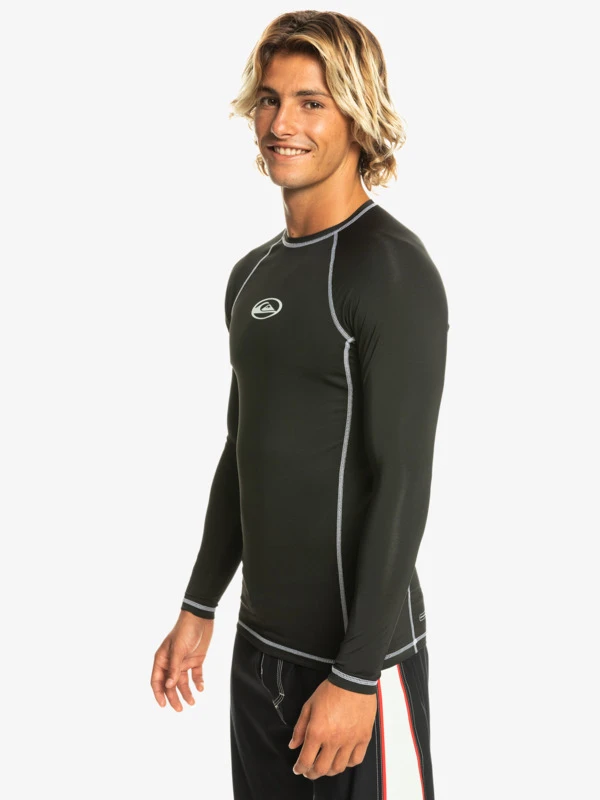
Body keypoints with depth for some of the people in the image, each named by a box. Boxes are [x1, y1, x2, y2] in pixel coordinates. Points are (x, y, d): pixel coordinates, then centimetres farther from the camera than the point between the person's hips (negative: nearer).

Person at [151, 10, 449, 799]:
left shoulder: (391, 268, -14)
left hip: (356, 652, -7)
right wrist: (199, 608, 15)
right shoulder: (254, 274, 9)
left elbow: (402, 482, -18)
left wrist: (356, 675, -19)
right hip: (259, 644, 7)